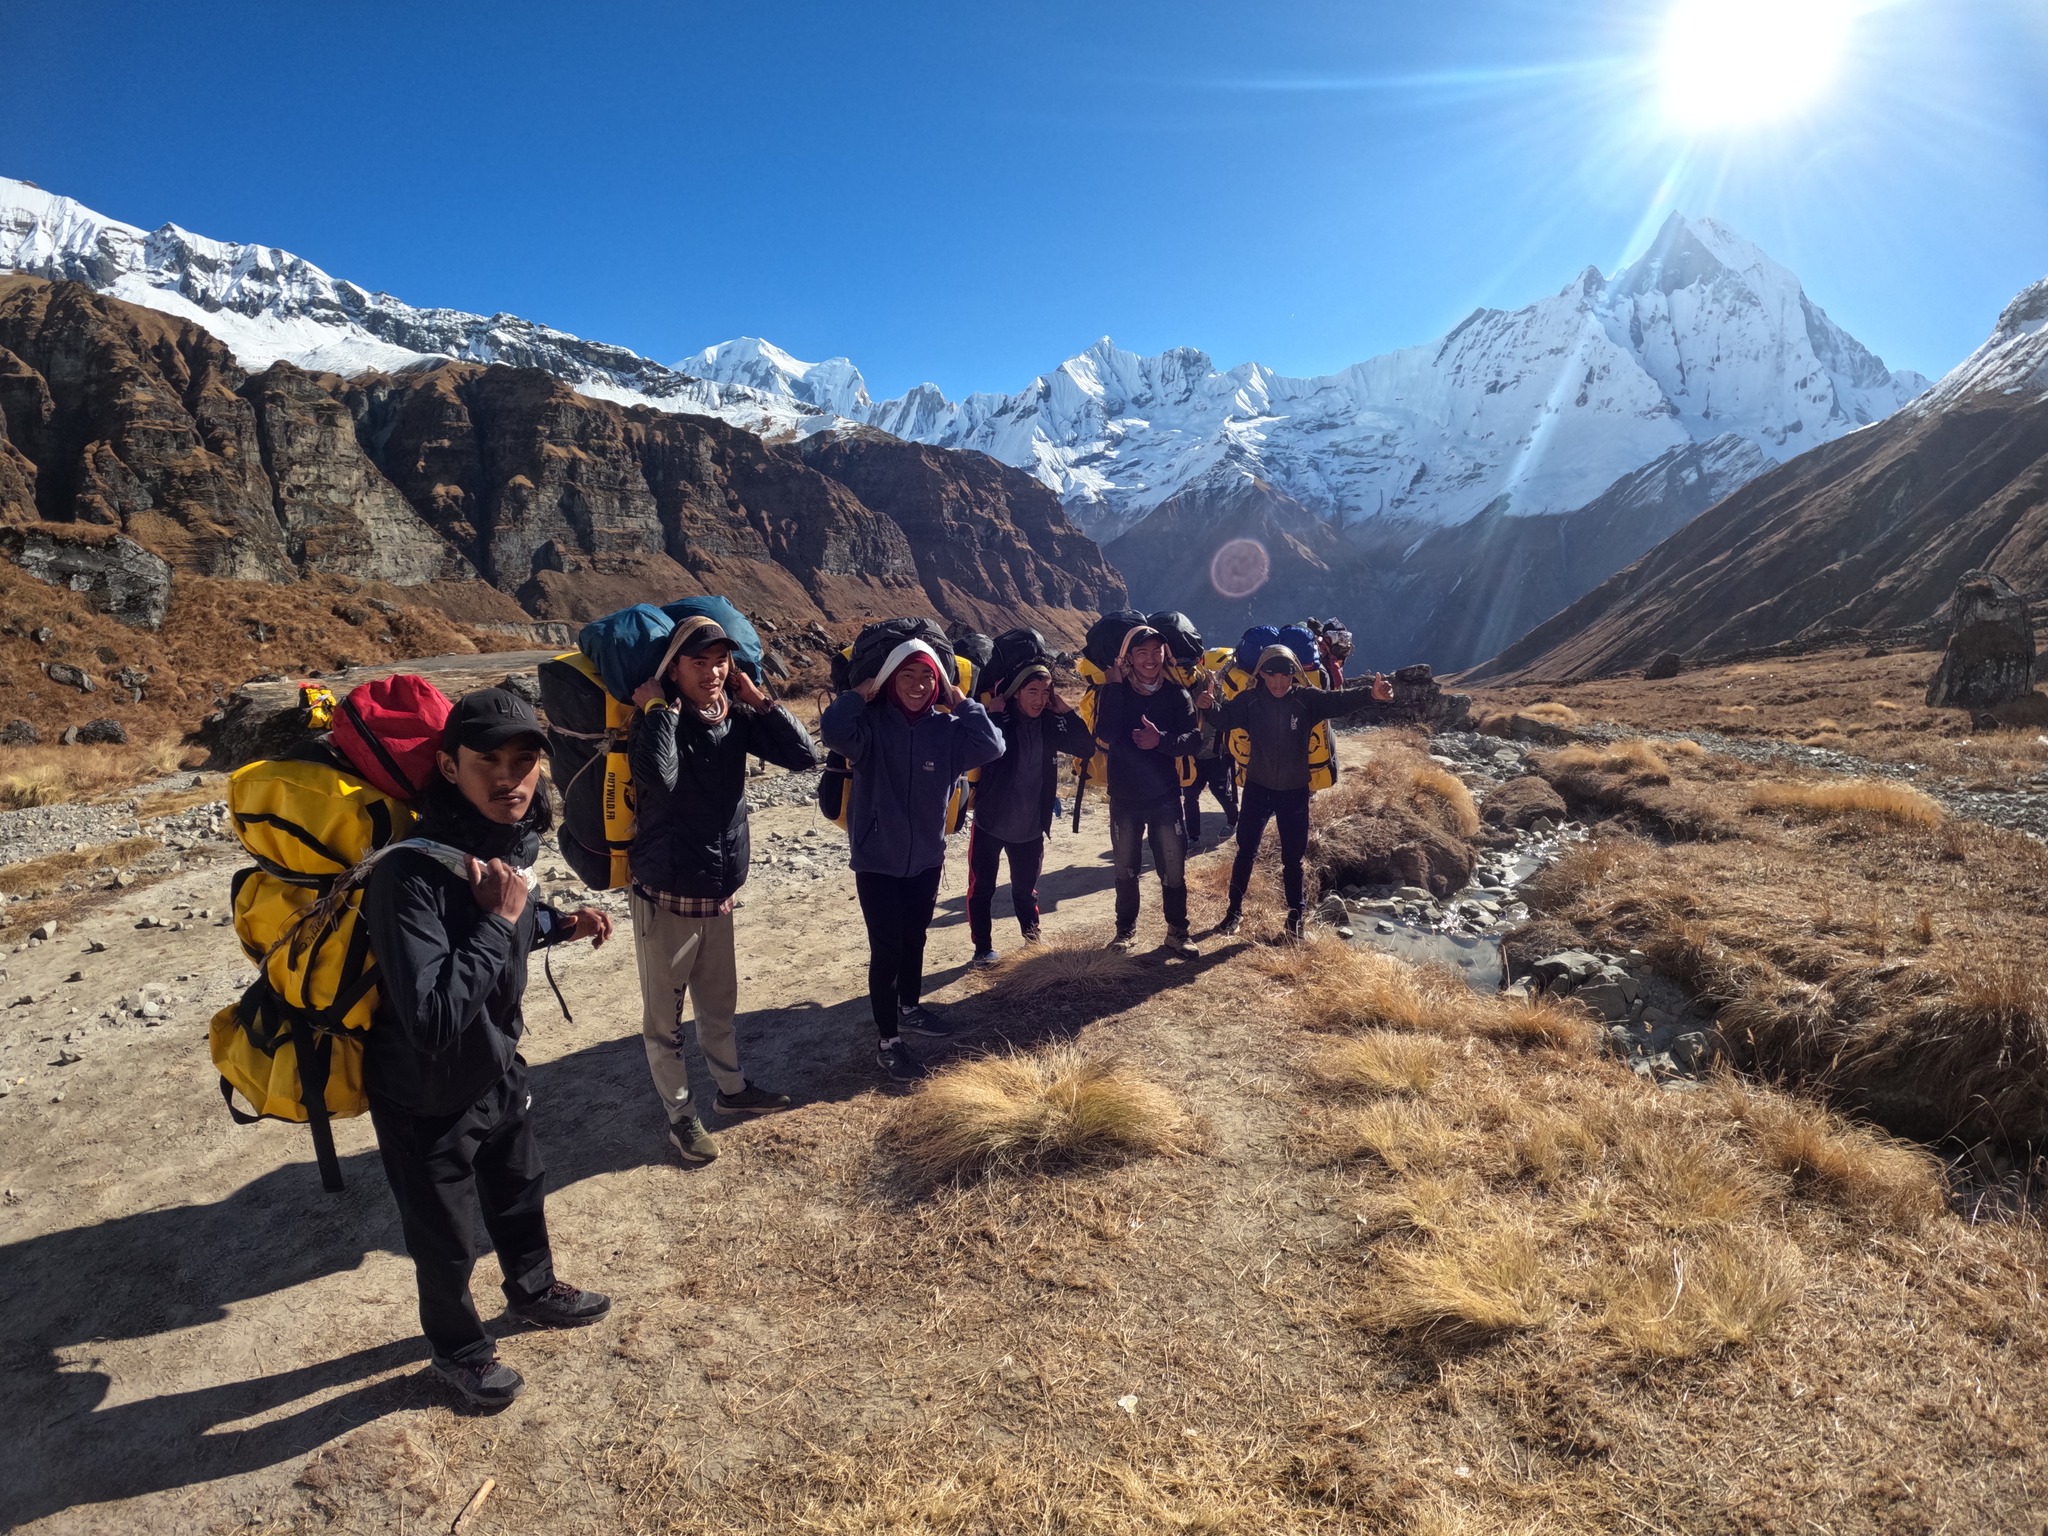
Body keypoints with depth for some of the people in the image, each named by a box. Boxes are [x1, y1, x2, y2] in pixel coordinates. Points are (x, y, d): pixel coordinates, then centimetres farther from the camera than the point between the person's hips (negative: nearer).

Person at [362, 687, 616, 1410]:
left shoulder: (510, 840, -11)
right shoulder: (411, 873, -35)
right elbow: (432, 1019, -40)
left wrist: (561, 924, -6)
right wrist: (497, 920, -35)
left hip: (497, 1069, 7)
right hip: (428, 1100, -7)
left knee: (520, 1192, 30)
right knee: (444, 1239, 18)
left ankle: (533, 1289, 57)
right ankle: (458, 1349, 46)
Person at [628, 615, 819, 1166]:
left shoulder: (737, 718, -2)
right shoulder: (657, 719, -16)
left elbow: (803, 755, -11)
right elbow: (658, 775, -37)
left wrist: (757, 698, -12)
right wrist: (659, 707, -26)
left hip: (720, 893, 5)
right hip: (665, 896, -5)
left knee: (718, 1003, 22)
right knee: (664, 1015, 10)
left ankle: (732, 1089, 40)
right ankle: (680, 1115, 26)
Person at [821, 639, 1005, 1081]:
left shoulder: (947, 728, -3)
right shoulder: (870, 722, -13)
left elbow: (991, 747, -17)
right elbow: (833, 730, -33)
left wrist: (961, 702, -13)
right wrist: (861, 691, -21)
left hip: (926, 858, 5)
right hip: (877, 859, -4)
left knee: (915, 939, 22)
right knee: (886, 949, 1)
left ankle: (910, 1009, 45)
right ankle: (886, 1040, 15)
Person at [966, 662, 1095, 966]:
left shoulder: (1049, 722, -2)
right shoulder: (997, 718, -13)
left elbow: (1087, 749, -7)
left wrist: (1066, 711, -14)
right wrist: (994, 713, -28)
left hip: (1030, 826, 3)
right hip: (989, 823, -3)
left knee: (1026, 889, 18)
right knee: (982, 889, 7)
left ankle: (1033, 940, 34)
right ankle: (983, 949, 21)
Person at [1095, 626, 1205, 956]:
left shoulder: (1177, 694, -3)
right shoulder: (1115, 691, -5)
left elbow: (1195, 741, -9)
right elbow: (1106, 735, -20)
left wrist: (1161, 740, -27)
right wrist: (1115, 685, -21)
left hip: (1166, 796, 0)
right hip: (1124, 797, 0)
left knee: (1173, 868, 4)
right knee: (1125, 868, 13)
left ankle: (1177, 931, 19)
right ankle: (1126, 929, 29)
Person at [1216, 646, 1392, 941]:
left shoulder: (1307, 700, -13)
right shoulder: (1248, 701, -11)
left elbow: (1339, 702, -26)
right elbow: (1222, 720, -20)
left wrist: (1370, 694, -46)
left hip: (1294, 791, 0)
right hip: (1257, 788, 0)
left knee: (1293, 857, 11)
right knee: (1246, 851, 8)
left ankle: (1297, 915, 29)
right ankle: (1235, 909, 25)